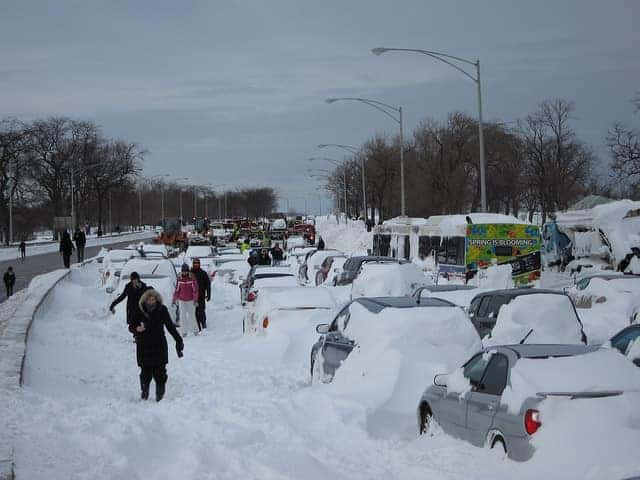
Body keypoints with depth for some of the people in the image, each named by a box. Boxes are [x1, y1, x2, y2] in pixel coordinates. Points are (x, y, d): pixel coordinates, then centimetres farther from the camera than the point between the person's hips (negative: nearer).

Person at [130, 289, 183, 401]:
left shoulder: (162, 310, -2)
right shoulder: (140, 311, -2)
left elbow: (170, 326, 6)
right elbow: (131, 327, 4)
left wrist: (178, 340, 5)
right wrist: (137, 329, -19)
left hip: (159, 346, 0)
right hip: (144, 347, 1)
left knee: (159, 372, -5)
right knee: (145, 372, 4)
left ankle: (160, 394, 6)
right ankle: (144, 392, 22)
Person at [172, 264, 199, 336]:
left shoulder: (192, 279, -8)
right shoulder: (179, 280, 1)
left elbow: (195, 290, -7)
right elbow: (177, 290, 6)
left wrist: (195, 300, -12)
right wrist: (174, 300, 5)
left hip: (190, 300, -3)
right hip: (181, 300, 3)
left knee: (191, 315, 4)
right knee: (182, 316, 2)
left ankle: (195, 330, 20)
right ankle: (184, 331, 9)